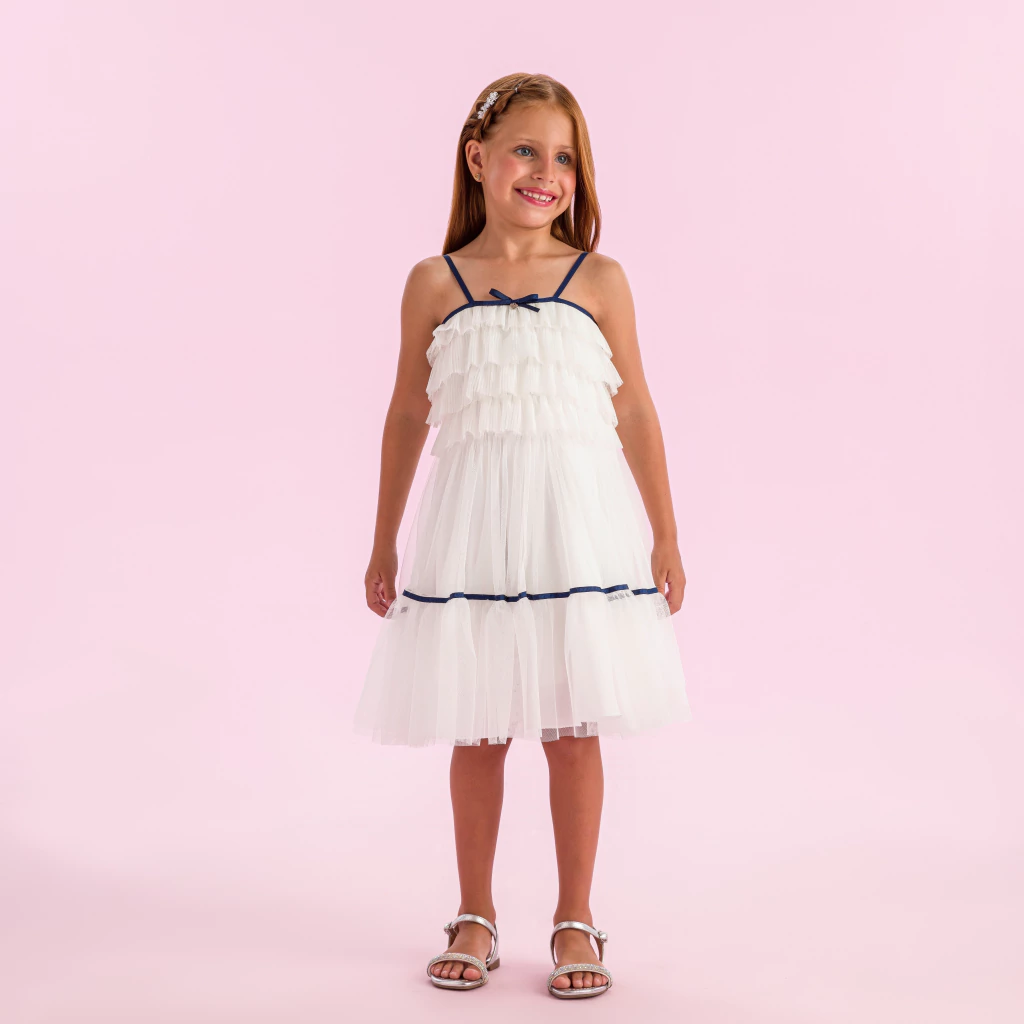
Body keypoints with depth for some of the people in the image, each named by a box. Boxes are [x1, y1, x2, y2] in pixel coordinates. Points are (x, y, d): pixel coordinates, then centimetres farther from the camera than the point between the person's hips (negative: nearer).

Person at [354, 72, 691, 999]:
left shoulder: (600, 281, 1)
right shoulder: (436, 284, 2)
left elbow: (636, 413, 5)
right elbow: (409, 415, 8)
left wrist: (665, 537, 5)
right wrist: (385, 543, 11)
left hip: (579, 522, 0)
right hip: (472, 526, 1)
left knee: (573, 730, 6)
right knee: (477, 733, 9)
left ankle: (575, 920, 22)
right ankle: (476, 917, 26)